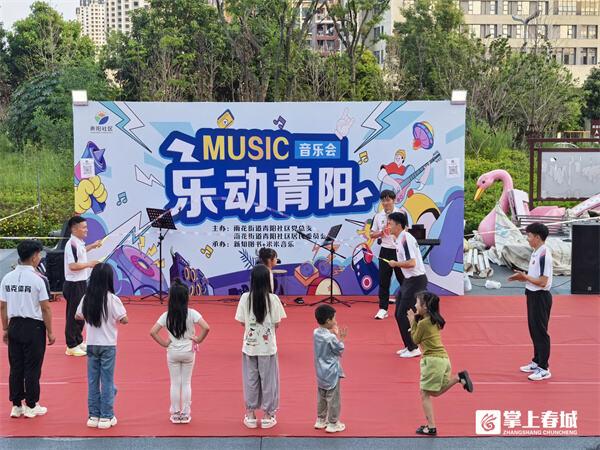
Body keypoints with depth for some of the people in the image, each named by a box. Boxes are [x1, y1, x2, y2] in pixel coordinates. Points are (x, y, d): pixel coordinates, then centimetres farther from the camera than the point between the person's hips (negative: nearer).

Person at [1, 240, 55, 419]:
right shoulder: (36, 279, -13)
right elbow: (45, 308, -12)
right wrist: (50, 332, -3)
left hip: (14, 325, 5)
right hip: (33, 327, -5)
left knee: (16, 368, 11)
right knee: (32, 369, 4)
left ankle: (16, 406, 18)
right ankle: (31, 406, 12)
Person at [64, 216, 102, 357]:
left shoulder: (79, 243, 9)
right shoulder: (72, 244, -20)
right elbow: (72, 265, -26)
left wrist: (92, 246, 29)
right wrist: (89, 264, -18)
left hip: (80, 283, 10)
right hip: (74, 285, -10)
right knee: (73, 316, -3)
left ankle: (78, 341, 31)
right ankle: (71, 347, 4)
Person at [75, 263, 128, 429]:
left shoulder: (87, 298, -1)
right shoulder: (112, 299, -14)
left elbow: (78, 316, 12)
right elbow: (124, 320, -14)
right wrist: (116, 317, 6)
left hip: (91, 345, 4)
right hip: (108, 345, -4)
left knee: (93, 381, 11)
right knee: (107, 381, 4)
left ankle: (93, 415, 16)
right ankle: (106, 417, 7)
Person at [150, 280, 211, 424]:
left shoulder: (166, 315, -8)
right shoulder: (192, 313, -14)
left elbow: (152, 332, -13)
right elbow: (206, 328, -24)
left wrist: (164, 343, -3)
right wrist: (198, 339, -8)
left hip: (172, 352, 1)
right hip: (188, 352, -1)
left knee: (175, 383, 10)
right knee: (186, 383, 9)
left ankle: (175, 414, 15)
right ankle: (185, 414, 13)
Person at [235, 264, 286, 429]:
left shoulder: (245, 298, -7)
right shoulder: (273, 299, -11)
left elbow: (242, 322, -2)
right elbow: (276, 324, -7)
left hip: (249, 346, 2)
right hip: (268, 346, -1)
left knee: (250, 380, 12)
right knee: (268, 380, 9)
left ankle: (250, 415, 20)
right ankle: (267, 416, 16)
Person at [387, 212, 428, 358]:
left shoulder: (406, 239, -20)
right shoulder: (400, 239, 10)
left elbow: (411, 263, -27)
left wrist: (395, 263, -16)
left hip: (416, 281, -10)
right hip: (409, 280, 10)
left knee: (403, 315, -6)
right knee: (399, 314, 12)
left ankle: (413, 349, 2)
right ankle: (409, 346, 21)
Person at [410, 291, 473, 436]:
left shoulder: (423, 323, -14)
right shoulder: (435, 321, 11)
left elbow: (415, 339, 0)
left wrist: (413, 322, 5)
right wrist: (416, 320, 12)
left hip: (432, 360, -9)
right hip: (443, 358, 9)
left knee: (425, 394, 0)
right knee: (435, 392, 20)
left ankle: (431, 427, -4)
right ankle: (459, 377, 5)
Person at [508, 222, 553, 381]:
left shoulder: (544, 255, -20)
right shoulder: (536, 252, 9)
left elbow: (542, 282, -23)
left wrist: (525, 277, -15)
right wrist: (523, 276, 3)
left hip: (540, 297, -10)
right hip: (533, 295, 10)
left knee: (540, 332, -3)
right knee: (534, 331, 17)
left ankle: (544, 369, 4)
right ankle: (537, 362, 29)